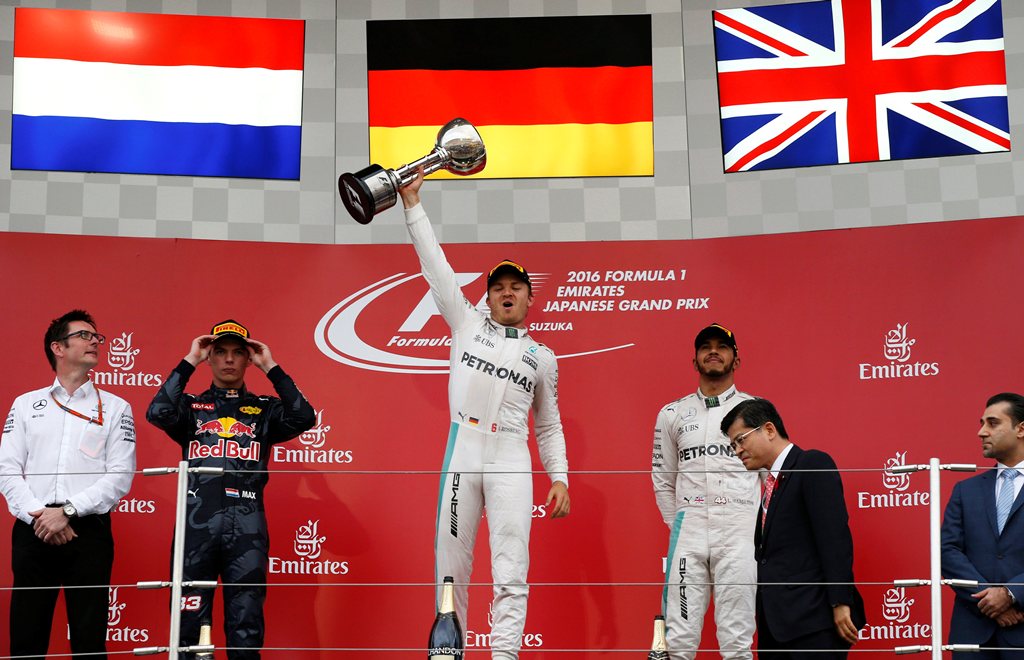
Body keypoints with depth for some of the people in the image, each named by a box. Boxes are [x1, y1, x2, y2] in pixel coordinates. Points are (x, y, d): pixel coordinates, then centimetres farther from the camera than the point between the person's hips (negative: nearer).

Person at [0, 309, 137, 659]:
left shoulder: (115, 408, 9)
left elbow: (120, 476, -2)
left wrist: (67, 512, -12)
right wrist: (39, 515, -10)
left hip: (88, 530, -1)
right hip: (32, 531, 1)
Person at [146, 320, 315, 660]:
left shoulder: (264, 409, 15)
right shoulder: (190, 406, 15)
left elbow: (304, 418, -4)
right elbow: (157, 413, -6)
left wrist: (271, 368, 1)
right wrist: (189, 362, -1)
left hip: (247, 529, 0)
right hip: (196, 525, 0)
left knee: (246, 628, 0)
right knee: (190, 624, 1)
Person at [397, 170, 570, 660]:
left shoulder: (542, 357, 19)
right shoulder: (467, 325, 17)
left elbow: (549, 426, 21)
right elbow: (435, 267, 13)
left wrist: (560, 478, 8)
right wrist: (412, 204, 9)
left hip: (511, 459, 0)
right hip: (461, 451, 0)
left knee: (511, 571, -10)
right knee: (451, 565, 0)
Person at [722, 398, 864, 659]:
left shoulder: (814, 464, -5)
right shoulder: (773, 482, 21)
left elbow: (835, 537, -14)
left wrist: (840, 603, -20)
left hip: (813, 619, -8)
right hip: (777, 624, 8)